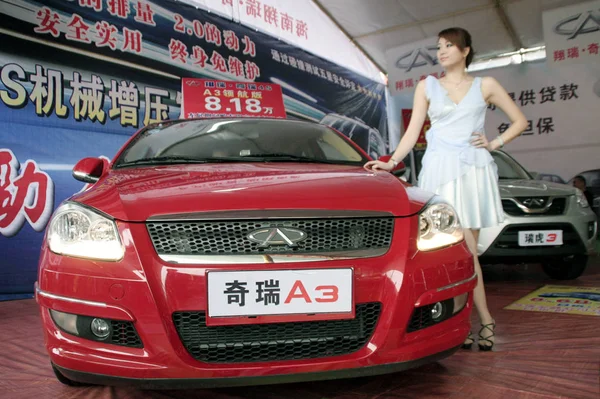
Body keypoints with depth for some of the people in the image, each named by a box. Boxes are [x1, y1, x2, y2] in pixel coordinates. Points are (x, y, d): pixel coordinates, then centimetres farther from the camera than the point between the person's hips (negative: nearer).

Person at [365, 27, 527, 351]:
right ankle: (486, 320, 6)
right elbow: (413, 131, 9)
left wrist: (494, 144, 4)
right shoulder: (427, 87, 14)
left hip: (474, 169, 0)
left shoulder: (485, 86, 12)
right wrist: (391, 163, -2)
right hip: (440, 169, 0)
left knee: (461, 251, -4)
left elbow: (520, 121, 17)